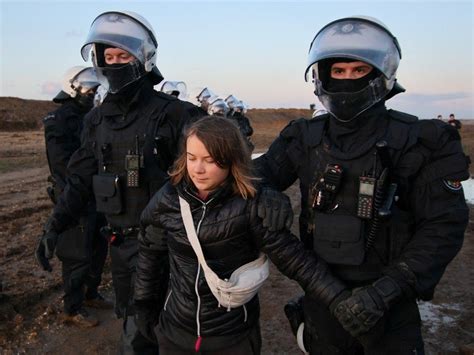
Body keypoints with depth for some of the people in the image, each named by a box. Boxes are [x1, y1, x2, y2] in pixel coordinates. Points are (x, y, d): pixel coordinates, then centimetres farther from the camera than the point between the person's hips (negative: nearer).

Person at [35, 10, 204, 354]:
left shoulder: (173, 114, -11)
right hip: (120, 239, 6)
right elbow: (80, 178, 9)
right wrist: (55, 226, 4)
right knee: (132, 317, 20)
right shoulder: (98, 119, 7)